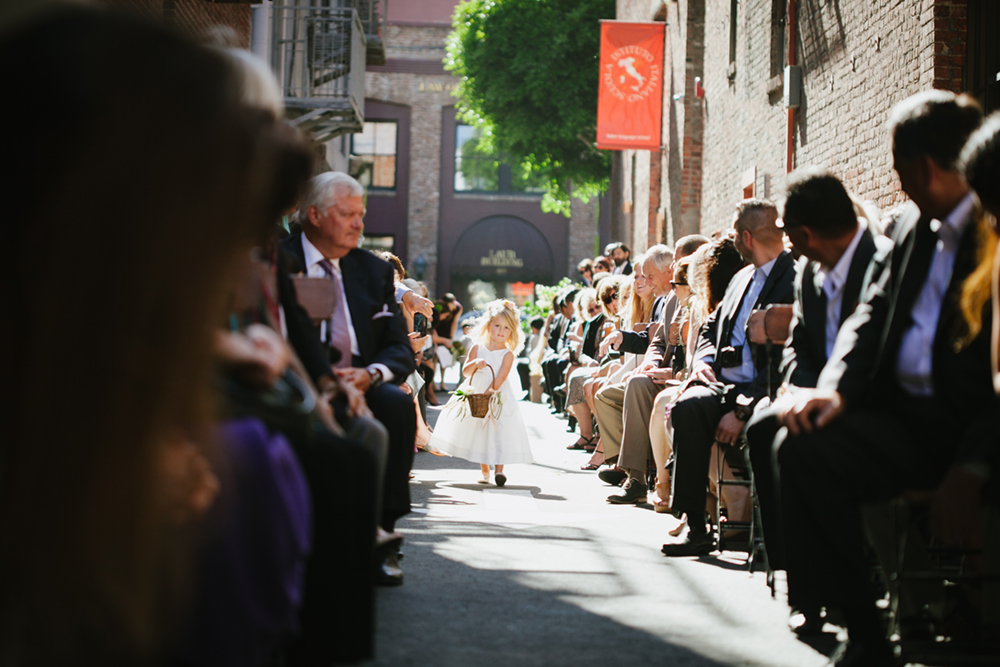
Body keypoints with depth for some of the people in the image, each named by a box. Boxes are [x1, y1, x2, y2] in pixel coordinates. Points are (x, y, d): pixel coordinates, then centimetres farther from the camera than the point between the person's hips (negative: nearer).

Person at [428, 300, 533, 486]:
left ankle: (499, 469, -15)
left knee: (501, 433, -14)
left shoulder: (508, 354, -7)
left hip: (499, 399, -3)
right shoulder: (478, 348, 2)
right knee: (480, 433, 8)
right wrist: (475, 364, -20)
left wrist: (487, 393, -26)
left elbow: (500, 378, -16)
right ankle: (485, 471, 20)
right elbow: (465, 372, 1)